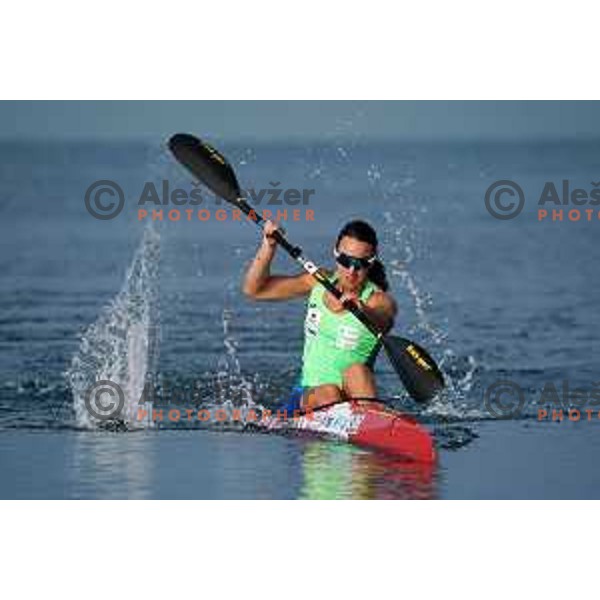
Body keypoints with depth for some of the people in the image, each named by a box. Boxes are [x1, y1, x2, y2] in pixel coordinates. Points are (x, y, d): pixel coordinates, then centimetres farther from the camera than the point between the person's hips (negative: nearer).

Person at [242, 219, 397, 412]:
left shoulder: (379, 301, -8)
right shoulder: (319, 282, 6)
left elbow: (380, 318, -33)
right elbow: (254, 289, 6)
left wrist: (362, 310, -56)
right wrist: (269, 247, -9)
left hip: (353, 394, -3)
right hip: (307, 395, 3)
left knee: (357, 370, -34)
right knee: (329, 394, -31)